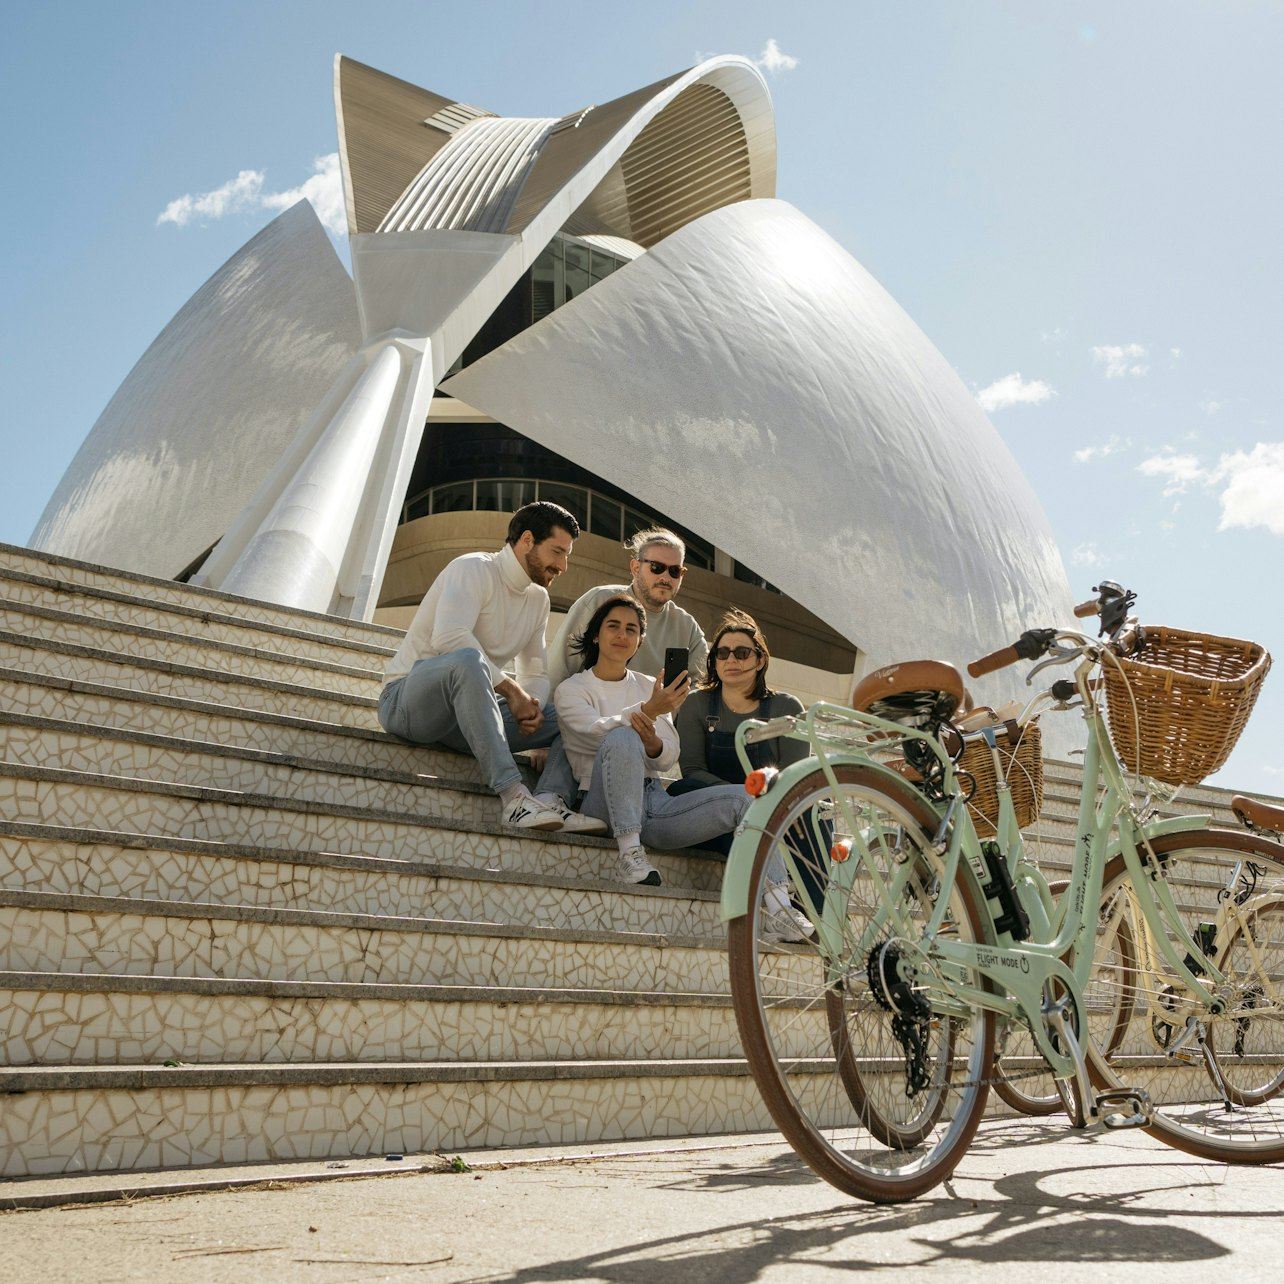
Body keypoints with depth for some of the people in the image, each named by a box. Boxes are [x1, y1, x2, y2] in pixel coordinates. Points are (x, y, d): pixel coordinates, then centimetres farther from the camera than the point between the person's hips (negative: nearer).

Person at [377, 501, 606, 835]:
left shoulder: (538, 598, 15)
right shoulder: (474, 569, -10)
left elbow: (536, 672, 18)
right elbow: (448, 638, -28)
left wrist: (531, 705, -7)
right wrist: (510, 689, -24)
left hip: (461, 718, 8)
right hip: (406, 700, -8)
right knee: (467, 659, -39)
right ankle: (513, 795, -45)